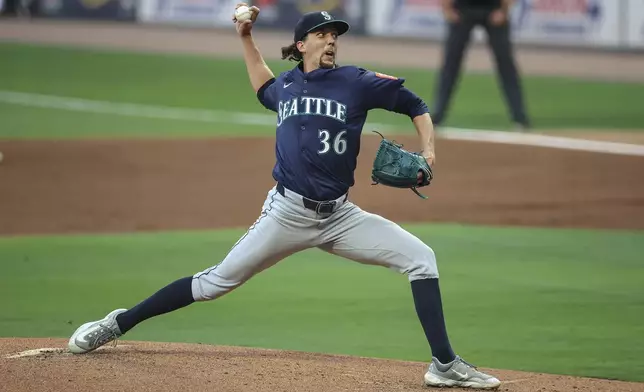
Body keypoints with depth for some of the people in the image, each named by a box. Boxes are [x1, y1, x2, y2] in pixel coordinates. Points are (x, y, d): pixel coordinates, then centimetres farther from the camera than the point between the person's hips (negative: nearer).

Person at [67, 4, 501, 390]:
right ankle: (117, 324, 12)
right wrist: (246, 37, 28)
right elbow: (264, 88, 35)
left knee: (421, 258, -14)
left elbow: (415, 105, 4)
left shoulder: (356, 82, 0)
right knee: (217, 282, 0)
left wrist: (427, 151, -11)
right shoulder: (286, 86, 9)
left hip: (339, 216, 0)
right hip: (288, 213, 0)